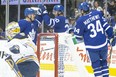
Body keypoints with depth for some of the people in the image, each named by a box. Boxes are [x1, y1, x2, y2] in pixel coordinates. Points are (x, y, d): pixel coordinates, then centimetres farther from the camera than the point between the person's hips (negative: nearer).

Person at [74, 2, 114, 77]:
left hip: (92, 46, -3)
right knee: (104, 61, 22)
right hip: (103, 43, 4)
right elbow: (106, 25, 5)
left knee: (96, 64, 10)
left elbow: (78, 35, -2)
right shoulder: (98, 14, -1)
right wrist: (111, 35, 16)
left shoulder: (81, 20, -12)